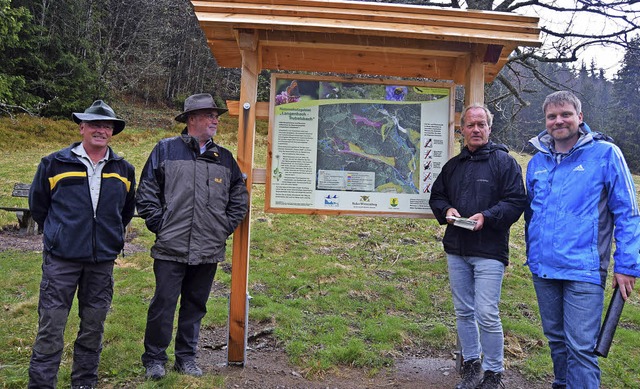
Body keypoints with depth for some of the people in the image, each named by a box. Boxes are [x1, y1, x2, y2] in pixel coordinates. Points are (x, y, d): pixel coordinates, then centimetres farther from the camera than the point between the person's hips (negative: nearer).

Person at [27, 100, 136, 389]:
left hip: (103, 260, 3)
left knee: (93, 326, 11)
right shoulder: (55, 164, 0)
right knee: (51, 326, -1)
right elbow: (37, 204, 11)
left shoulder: (124, 170, 7)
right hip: (61, 259, -2)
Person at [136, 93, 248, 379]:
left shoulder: (225, 158, 10)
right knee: (163, 303, 1)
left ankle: (186, 358, 28)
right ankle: (154, 359, 19)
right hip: (171, 248, -3)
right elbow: (146, 191, 1)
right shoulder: (166, 149, 0)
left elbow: (239, 197, 17)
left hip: (209, 250, 4)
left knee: (195, 305, 13)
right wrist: (158, 224, -4)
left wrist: (226, 226, 9)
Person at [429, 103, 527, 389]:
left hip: (489, 251, -6)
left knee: (487, 315, -6)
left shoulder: (504, 161, -3)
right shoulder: (452, 165, 15)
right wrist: (446, 210, -1)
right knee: (463, 312, 12)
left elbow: (516, 201, -8)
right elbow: (436, 196, 21)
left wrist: (486, 217, -20)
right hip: (456, 250, 6)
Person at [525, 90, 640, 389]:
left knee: (580, 347, -4)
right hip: (543, 269, 5)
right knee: (556, 338, 18)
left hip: (584, 271, -5)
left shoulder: (605, 154, -6)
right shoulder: (537, 161, 9)